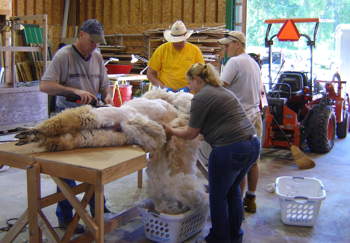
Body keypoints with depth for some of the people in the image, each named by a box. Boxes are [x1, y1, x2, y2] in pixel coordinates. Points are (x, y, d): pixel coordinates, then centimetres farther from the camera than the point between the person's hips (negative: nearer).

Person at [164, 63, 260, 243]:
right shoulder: (223, 91, 19)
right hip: (252, 145, 9)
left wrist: (171, 131, 15)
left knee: (218, 195, 10)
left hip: (230, 150, -9)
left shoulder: (201, 97, -7)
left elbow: (191, 134, -2)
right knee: (233, 190, 24)